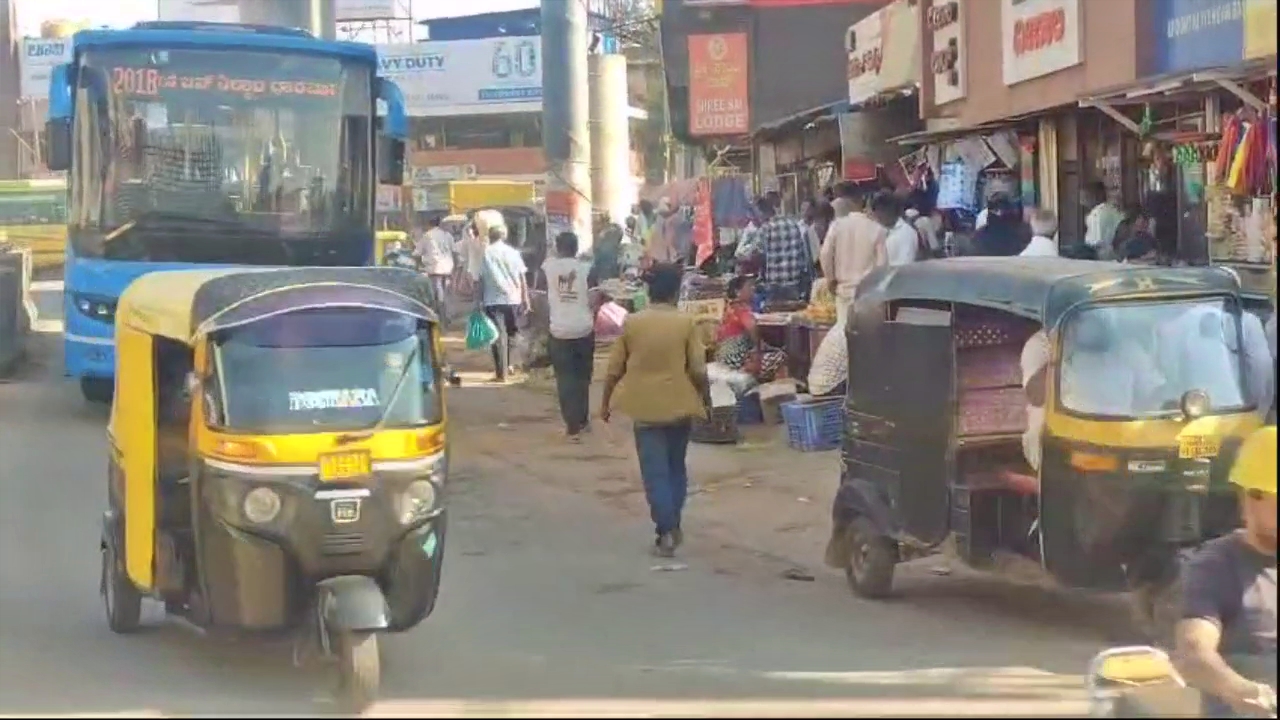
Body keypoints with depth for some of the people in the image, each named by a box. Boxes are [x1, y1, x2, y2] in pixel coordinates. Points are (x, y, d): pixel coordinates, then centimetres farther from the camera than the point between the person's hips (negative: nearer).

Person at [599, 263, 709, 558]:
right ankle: (673, 526, 25)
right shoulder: (687, 323, -7)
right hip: (678, 404, 1)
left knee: (654, 471, 1)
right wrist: (705, 398, 9)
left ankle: (666, 532, -7)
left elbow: (615, 369, 1)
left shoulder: (631, 323, -3)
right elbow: (698, 370, -8)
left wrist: (605, 402, 14)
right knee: (676, 467, 18)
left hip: (645, 406, -1)